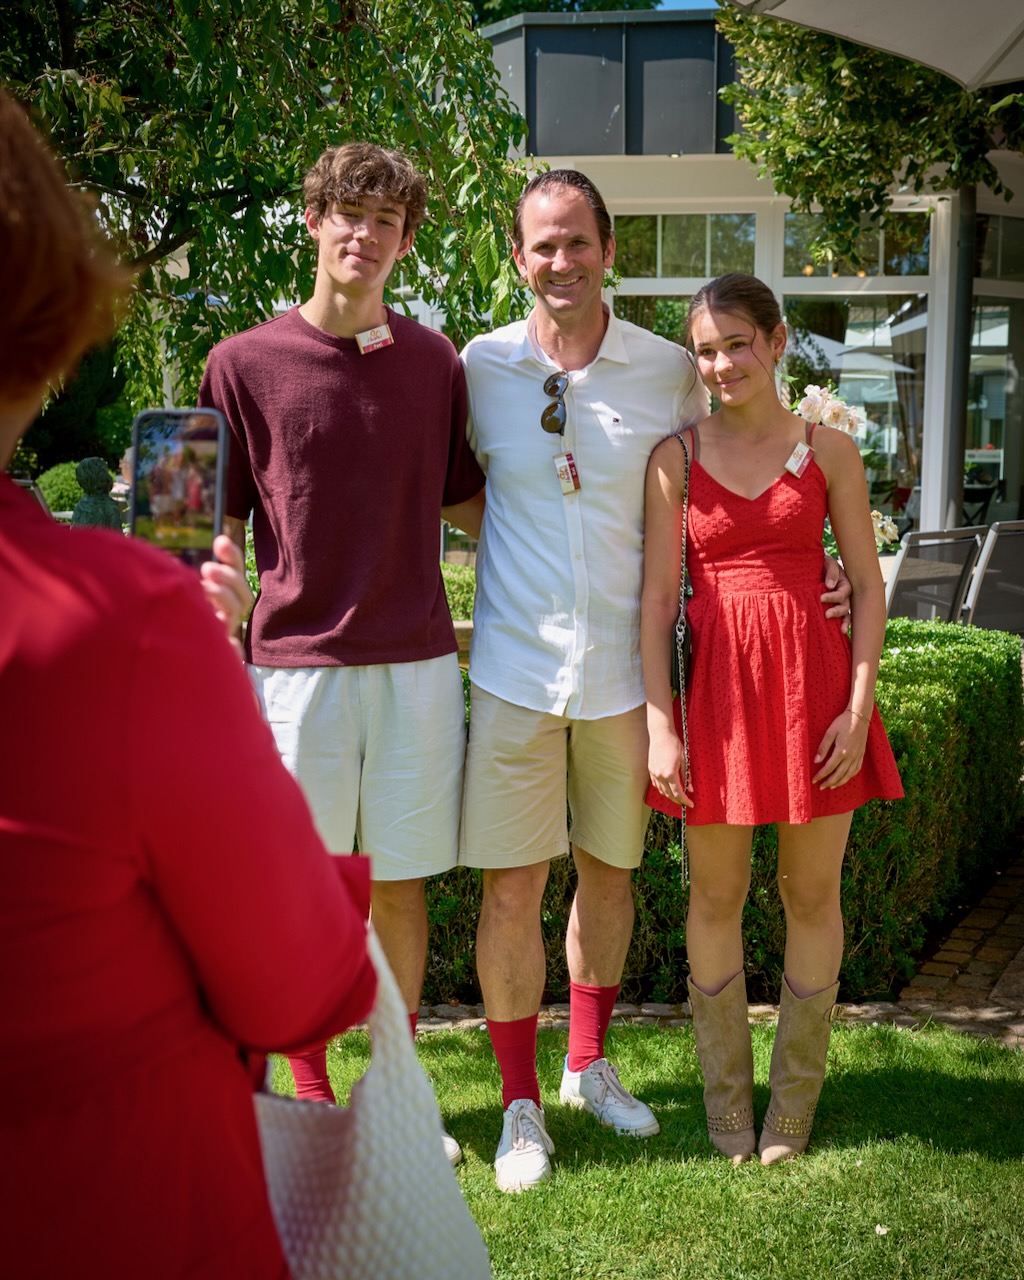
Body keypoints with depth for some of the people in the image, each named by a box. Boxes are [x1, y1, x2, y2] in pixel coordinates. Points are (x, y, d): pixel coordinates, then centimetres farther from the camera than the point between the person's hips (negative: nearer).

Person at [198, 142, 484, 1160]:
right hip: (296, 662, -2)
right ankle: (312, 1097, 23)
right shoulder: (244, 364, 0)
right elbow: (221, 523, 3)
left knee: (401, 880, 10)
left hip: (416, 661, 2)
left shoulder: (434, 361, 9)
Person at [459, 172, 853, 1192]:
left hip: (623, 667, 1)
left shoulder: (670, 373, 0)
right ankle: (520, 1102, 18)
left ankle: (588, 1066, 34)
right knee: (511, 883, 1)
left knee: (609, 869, 14)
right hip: (515, 667, -1)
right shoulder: (481, 367, -1)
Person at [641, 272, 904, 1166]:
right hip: (715, 685, 0)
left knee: (813, 893, 8)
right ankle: (727, 1097, 24)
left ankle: (795, 1098, 25)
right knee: (716, 896, 7)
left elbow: (868, 587, 4)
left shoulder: (829, 450, 4)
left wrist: (858, 706, -6)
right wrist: (660, 724, -6)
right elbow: (657, 598, 1)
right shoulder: (675, 458, 3)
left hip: (813, 681, 0)